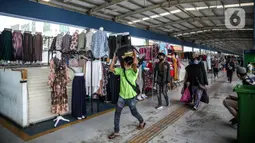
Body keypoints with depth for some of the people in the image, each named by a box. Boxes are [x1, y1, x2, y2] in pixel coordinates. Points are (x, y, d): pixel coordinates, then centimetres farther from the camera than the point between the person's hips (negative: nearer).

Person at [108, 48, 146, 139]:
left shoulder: (134, 71, -14)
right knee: (117, 113, 4)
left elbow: (135, 63, -34)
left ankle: (142, 122, 47)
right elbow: (111, 68, -4)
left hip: (131, 96, -4)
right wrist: (114, 57, -4)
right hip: (122, 96, 4)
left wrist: (135, 54, -18)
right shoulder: (121, 70, 1)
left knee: (134, 112, 16)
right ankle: (116, 132, 18)